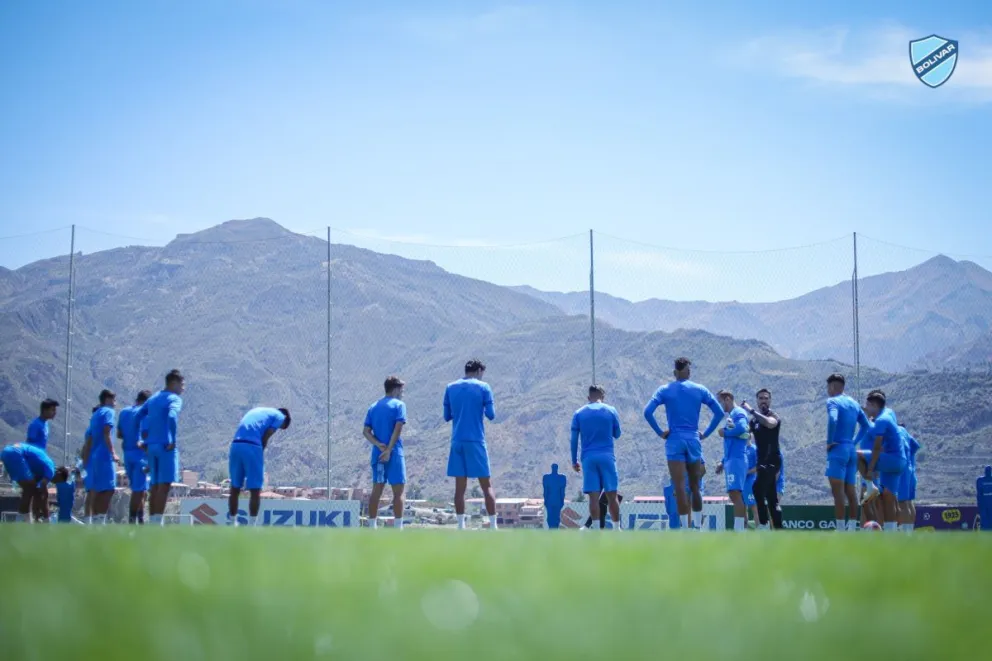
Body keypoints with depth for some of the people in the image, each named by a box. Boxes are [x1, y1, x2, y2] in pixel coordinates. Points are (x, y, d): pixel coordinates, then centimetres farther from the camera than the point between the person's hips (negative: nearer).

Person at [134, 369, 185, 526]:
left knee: (155, 486, 11)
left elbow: (138, 416, 19)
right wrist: (173, 441, -19)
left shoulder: (153, 398, 18)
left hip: (151, 446, 8)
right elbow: (172, 417, -25)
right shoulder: (174, 399, -6)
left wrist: (145, 439, 20)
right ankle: (157, 521, -15)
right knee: (165, 485, -9)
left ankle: (152, 521, 11)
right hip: (166, 447, -8)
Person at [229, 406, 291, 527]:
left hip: (236, 445, 6)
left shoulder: (257, 410, 32)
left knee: (235, 489, 14)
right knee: (255, 491, 1)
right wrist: (261, 453, 5)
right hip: (252, 447, -6)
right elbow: (265, 437, -1)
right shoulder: (280, 417, 13)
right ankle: (252, 527, 0)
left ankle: (231, 524, 18)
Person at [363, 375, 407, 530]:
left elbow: (366, 431, 5)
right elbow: (398, 429, -16)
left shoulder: (373, 407, 14)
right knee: (398, 492, -2)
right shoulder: (399, 405, -4)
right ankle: (398, 528, -7)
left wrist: (379, 445, -6)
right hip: (394, 454, -6)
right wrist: (388, 450, -16)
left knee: (376, 491, 10)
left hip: (377, 454, 6)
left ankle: (372, 527, 9)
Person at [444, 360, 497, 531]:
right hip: (476, 441, -3)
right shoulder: (483, 387, -2)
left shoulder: (450, 388, 9)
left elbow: (447, 416, 12)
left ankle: (461, 526, 1)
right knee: (486, 485, 1)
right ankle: (493, 526, -4)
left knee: (460, 486, 5)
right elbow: (491, 415, -3)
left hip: (457, 441, 3)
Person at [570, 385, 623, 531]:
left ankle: (598, 530, -8)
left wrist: (574, 461, 9)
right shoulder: (611, 411, 5)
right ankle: (616, 528, 7)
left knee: (593, 497, -2)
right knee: (611, 495, 5)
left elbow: (574, 440, 4)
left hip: (588, 458, 1)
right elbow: (617, 434, 15)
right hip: (607, 457, -1)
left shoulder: (579, 414, 7)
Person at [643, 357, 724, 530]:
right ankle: (698, 527, 16)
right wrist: (706, 433, 6)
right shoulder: (700, 390, 6)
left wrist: (660, 432, -3)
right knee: (695, 487, 13)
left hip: (675, 440, -2)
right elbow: (719, 413, 2)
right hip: (693, 440, 2)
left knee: (679, 488, -5)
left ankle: (685, 529, -9)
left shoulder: (665, 390, 2)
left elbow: (648, 412, -10)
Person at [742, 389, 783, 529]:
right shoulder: (754, 420, 17)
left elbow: (769, 423, -29)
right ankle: (779, 530, 14)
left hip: (772, 460, -9)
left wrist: (751, 410, -24)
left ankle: (763, 526, -27)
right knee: (771, 498, 10)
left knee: (758, 489, -25)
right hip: (762, 461, 9)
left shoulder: (774, 416, -6)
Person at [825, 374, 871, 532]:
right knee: (850, 490, 9)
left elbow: (832, 420, -26)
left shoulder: (832, 401, -7)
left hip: (838, 449, -8)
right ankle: (852, 529, 9)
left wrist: (829, 441, -16)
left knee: (837, 490, -9)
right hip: (852, 450, 8)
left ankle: (840, 531, -13)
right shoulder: (854, 403, 17)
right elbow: (866, 426, 18)